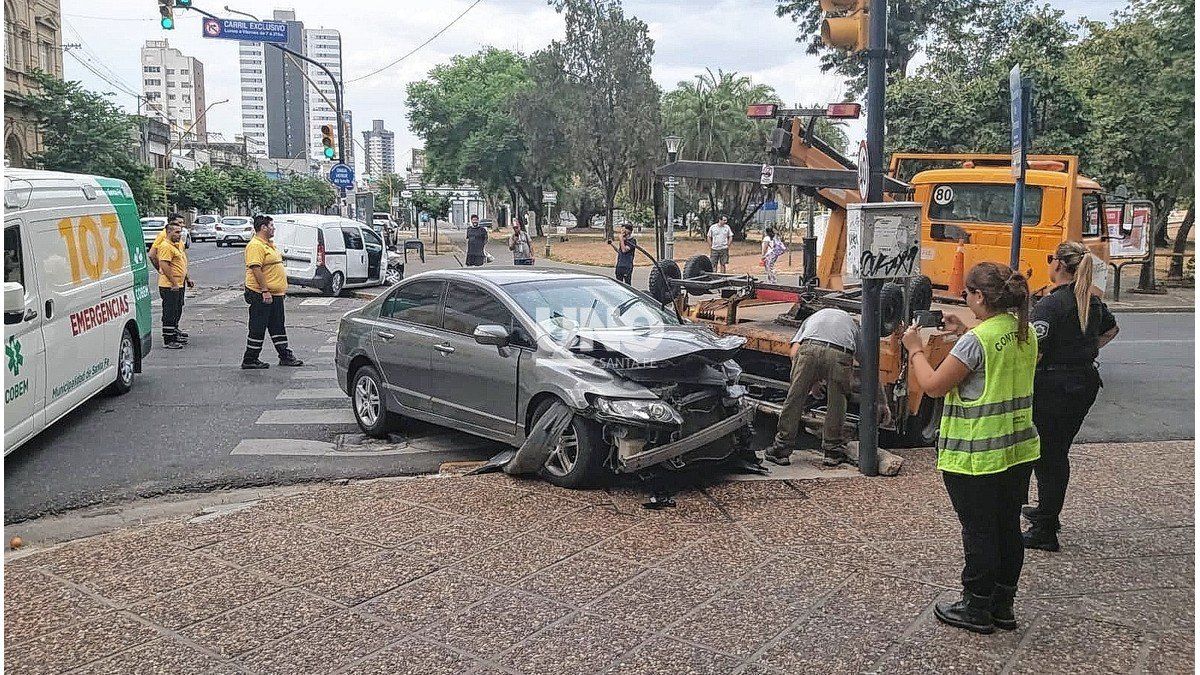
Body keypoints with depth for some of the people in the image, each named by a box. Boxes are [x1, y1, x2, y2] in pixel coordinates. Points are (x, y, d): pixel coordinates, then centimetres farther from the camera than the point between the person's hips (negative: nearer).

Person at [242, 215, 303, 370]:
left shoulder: (270, 244, 17)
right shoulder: (255, 245, -15)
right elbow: (256, 269, -23)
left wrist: (283, 288, 23)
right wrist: (265, 290, -27)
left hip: (275, 294, 10)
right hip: (261, 295, -10)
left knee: (278, 326, 15)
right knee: (258, 328, -2)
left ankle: (285, 356, 22)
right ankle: (249, 360, 7)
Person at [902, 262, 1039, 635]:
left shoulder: (977, 340, -22)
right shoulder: (1026, 333, 4)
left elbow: (933, 385, -17)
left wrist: (915, 349, -3)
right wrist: (965, 333, 17)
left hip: (976, 456, -8)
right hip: (1019, 450, 8)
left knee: (979, 531, 5)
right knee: (1008, 527, 15)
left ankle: (976, 609, 18)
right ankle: (1002, 606, 28)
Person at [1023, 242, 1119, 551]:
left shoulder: (1051, 304, -19)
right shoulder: (1092, 301, 7)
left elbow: (1034, 352, -26)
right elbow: (1112, 330, 28)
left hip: (1053, 386, -8)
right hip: (1086, 383, 8)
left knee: (1046, 457, 1)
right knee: (1059, 452, 21)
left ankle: (1044, 532, 8)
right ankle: (1048, 512, 36)